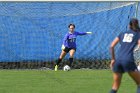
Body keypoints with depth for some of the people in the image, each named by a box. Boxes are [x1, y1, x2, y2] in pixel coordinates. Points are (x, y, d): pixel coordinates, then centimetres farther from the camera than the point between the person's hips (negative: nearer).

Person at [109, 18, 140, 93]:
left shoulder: (122, 34, 21)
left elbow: (111, 46, 15)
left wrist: (113, 59, 21)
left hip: (118, 61, 4)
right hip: (128, 61, -4)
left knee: (115, 87, 12)